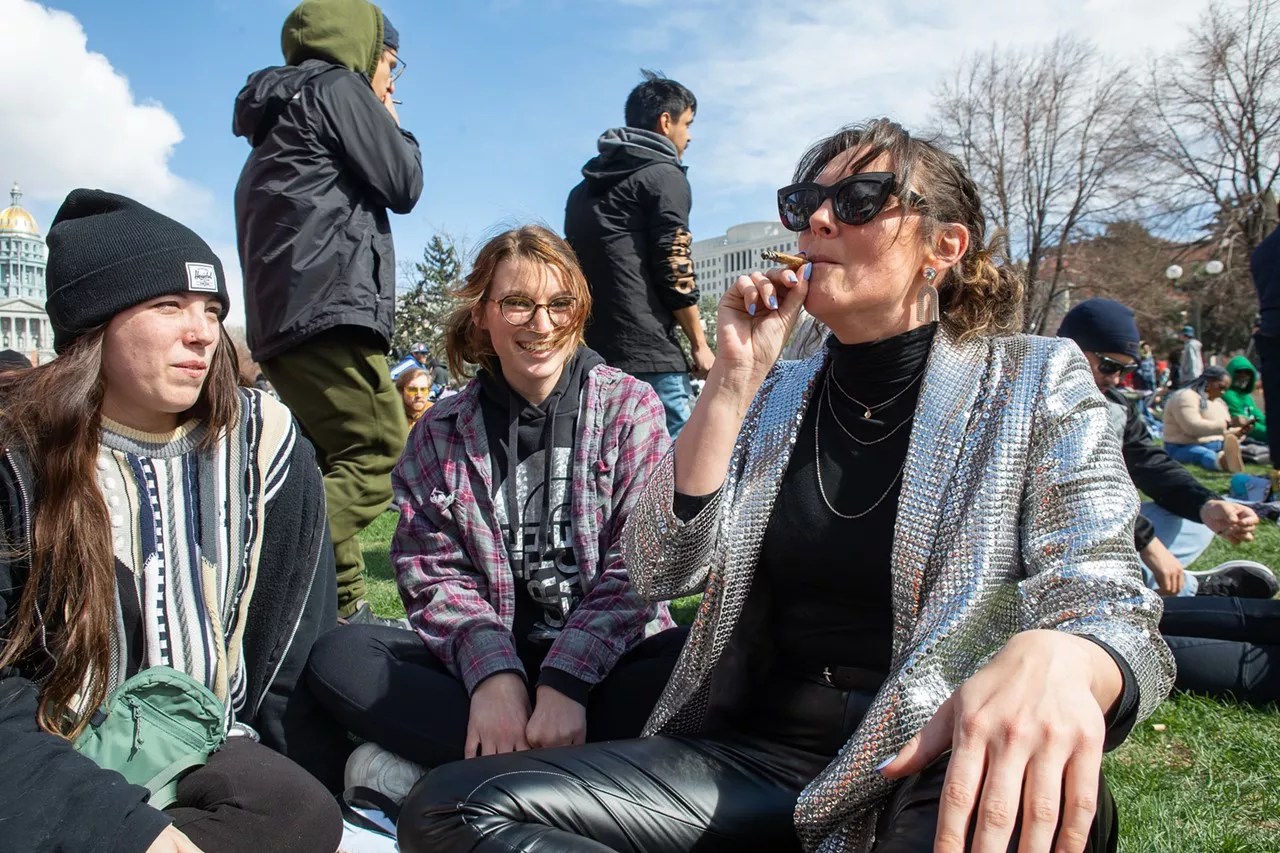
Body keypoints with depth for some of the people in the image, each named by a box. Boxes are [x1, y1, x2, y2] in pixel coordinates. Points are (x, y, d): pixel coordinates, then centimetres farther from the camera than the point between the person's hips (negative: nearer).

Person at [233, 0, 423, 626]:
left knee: (338, 463, 9)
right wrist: (395, 129, 17)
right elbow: (403, 186, 0)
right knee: (379, 457, -14)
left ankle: (341, 610, 7)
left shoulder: (282, 116, 31)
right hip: (331, 309, -10)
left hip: (278, 320, 10)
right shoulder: (339, 87, 4)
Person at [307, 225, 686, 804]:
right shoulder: (440, 433, 6)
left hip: (604, 660, -1)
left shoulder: (630, 408, -1)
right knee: (340, 658, -20)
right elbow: (435, 577, -2)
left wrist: (564, 684, -22)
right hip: (484, 661, 2)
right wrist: (494, 675, -21)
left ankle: (432, 770, -26)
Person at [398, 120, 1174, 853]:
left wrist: (1050, 662, -34)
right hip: (758, 755, 5)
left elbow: (1104, 599, -9)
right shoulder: (771, 399, 10)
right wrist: (733, 380, -7)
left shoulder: (1035, 381, 1)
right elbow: (663, 569, 1)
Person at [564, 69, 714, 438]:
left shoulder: (584, 187, 22)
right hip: (648, 355, -8)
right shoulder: (664, 176, -1)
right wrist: (700, 344, 0)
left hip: (588, 353, 8)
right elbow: (675, 272, -9)